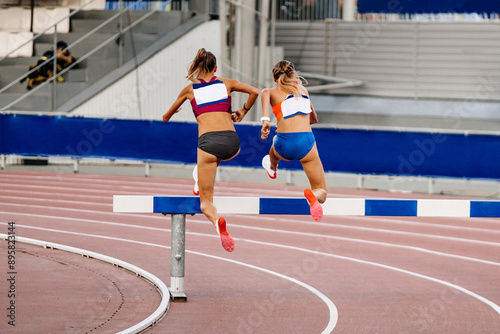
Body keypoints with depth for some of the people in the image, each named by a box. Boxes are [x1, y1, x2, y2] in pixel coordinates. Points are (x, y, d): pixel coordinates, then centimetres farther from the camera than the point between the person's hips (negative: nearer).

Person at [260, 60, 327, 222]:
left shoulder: (272, 92, 13)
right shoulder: (303, 90, 22)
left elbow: (264, 92, -14)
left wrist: (265, 120, -23)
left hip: (284, 145, 0)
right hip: (306, 141, 0)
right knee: (321, 193, 6)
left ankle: (273, 168, 73)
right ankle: (312, 196, -32)